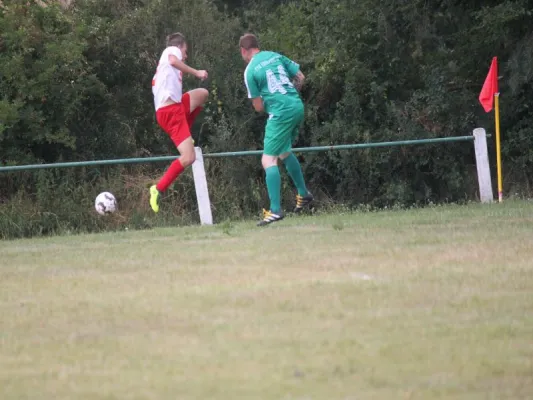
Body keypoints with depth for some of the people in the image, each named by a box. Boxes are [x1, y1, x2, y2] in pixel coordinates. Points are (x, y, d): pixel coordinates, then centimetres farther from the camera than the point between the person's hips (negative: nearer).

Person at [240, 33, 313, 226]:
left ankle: (275, 210, -14)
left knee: (268, 160, -5)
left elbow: (258, 107, -5)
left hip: (280, 114, -7)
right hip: (298, 107, 7)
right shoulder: (276, 56, 10)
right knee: (284, 152, 28)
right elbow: (300, 77, 13)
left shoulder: (250, 71, -7)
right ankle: (303, 194, 37)